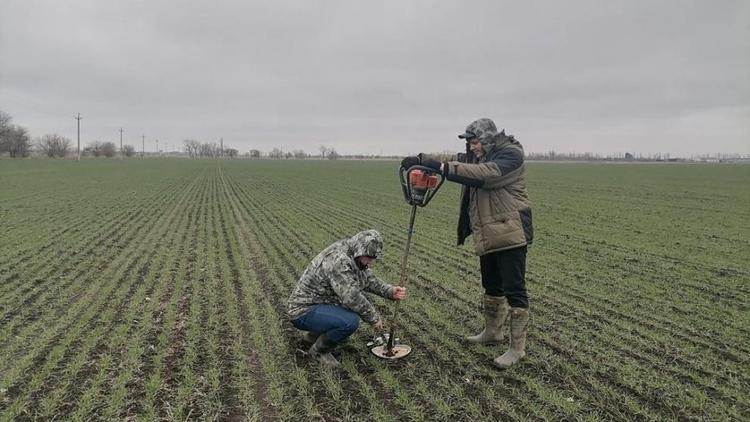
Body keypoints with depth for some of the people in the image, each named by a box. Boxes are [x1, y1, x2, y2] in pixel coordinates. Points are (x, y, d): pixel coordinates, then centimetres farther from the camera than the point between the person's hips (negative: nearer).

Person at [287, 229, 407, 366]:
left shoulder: (352, 256, 2)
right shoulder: (339, 260, -28)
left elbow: (369, 279, 9)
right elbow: (352, 297, -31)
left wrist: (390, 291, -8)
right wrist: (374, 318, -17)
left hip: (320, 304, 10)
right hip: (304, 312, -10)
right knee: (350, 321, -30)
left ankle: (315, 333, 17)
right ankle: (319, 350, -2)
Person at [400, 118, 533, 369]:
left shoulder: (511, 154, -15)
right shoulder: (479, 158, 14)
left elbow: (484, 175, -31)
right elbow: (460, 166, 3)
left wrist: (439, 166, -36)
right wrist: (423, 161, -15)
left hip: (510, 233, -9)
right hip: (488, 235, 9)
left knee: (514, 290, -2)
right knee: (491, 286, 20)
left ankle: (517, 348, 8)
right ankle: (492, 332, 37)